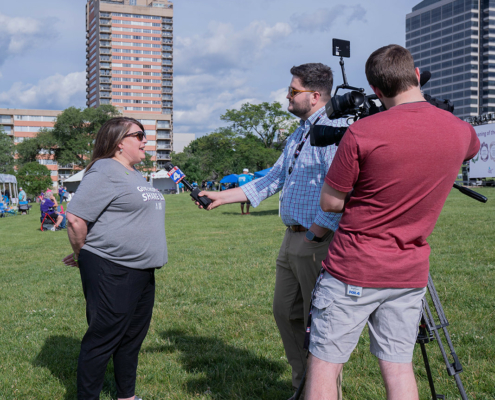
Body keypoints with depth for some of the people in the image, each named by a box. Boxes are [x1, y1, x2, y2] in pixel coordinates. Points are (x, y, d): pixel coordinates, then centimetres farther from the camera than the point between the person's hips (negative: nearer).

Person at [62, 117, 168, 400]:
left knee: (133, 336, 17)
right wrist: (83, 257, -5)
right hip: (111, 273, -10)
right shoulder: (105, 172, -14)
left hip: (142, 271, 10)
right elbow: (76, 218, -19)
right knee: (104, 338, -1)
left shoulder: (135, 174, 17)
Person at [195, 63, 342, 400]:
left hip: (318, 242, -10)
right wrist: (221, 197, 19)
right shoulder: (299, 135, 18)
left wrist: (314, 234, -20)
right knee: (286, 313, 15)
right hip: (292, 239, 10)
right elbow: (271, 181, 22)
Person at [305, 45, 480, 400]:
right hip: (411, 274, 5)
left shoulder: (362, 134, -16)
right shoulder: (461, 132, -1)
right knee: (399, 367, 11)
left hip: (353, 271, -4)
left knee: (324, 364, 6)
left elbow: (330, 202, -7)